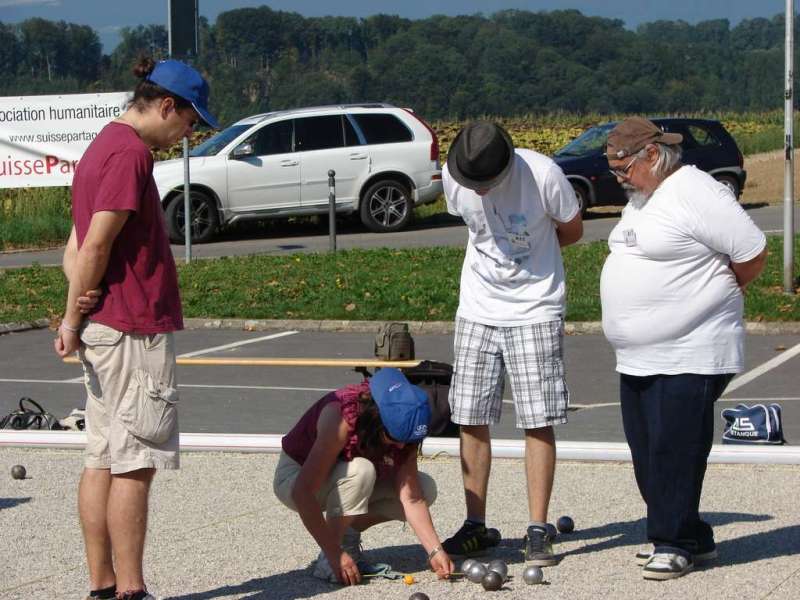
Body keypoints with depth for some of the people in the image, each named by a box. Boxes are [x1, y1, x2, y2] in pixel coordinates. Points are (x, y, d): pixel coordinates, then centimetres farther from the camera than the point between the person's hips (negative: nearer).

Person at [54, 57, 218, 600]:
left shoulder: (104, 147, 18)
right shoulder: (130, 153, -14)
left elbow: (78, 247, 16)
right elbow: (96, 246, -18)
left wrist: (77, 314, 4)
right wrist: (75, 319, -8)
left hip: (103, 330, 10)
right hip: (135, 329, -10)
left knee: (103, 461, 10)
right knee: (136, 463, -7)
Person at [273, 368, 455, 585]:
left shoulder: (402, 428, -18)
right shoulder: (340, 415, -36)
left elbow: (411, 498, -17)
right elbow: (302, 492, -38)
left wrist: (435, 551, -27)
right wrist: (334, 554, -37)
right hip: (294, 477, -6)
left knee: (425, 488, -12)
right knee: (360, 471, -36)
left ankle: (347, 533, 0)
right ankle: (328, 560, -23)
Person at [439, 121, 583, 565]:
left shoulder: (543, 174, -20)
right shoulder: (452, 179, -9)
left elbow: (572, 230, -3)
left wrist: (520, 250, 0)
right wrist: (499, 253, 5)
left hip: (535, 310, -4)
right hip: (477, 310, 4)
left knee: (538, 421, -5)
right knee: (471, 420, 3)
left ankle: (538, 531, 2)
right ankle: (476, 527, 13)